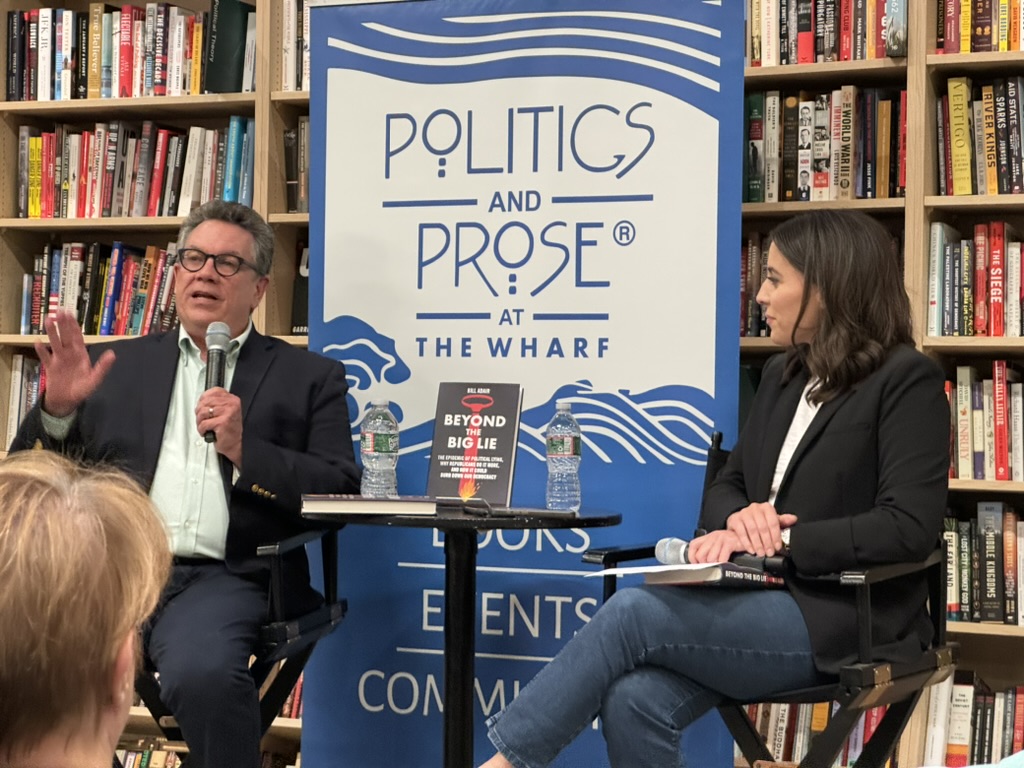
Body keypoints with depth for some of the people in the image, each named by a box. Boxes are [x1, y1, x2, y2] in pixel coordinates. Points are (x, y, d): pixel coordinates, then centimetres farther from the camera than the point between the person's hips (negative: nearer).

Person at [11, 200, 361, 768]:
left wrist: (244, 449, -9)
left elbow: (341, 490, 5)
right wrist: (58, 409, -2)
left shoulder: (310, 377, 15)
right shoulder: (116, 365, 21)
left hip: (222, 577, -2)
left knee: (202, 674, -34)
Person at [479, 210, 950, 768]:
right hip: (763, 601, 6)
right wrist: (739, 520, -7)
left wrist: (781, 538, -18)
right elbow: (727, 486, 17)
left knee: (631, 613, -24)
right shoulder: (783, 375, 16)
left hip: (838, 619, -6)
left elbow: (911, 526, -16)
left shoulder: (907, 381, -7)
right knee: (633, 699, -22)